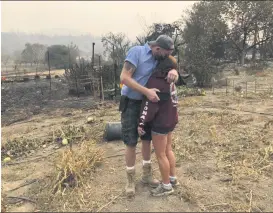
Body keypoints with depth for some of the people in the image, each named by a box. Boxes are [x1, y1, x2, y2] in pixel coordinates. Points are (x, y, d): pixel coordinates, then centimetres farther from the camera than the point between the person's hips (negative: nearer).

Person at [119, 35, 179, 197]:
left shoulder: (159, 59, 1)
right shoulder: (136, 51, -18)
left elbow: (173, 71, 1)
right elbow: (124, 78, -25)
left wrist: (174, 71, -24)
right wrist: (147, 91, -30)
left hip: (147, 103, 6)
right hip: (131, 103, -6)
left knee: (147, 139, 13)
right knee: (131, 143, 0)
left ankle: (147, 174, 31)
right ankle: (131, 180, 18)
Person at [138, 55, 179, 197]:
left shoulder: (156, 82, -23)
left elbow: (150, 105, -24)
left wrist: (142, 122, -19)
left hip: (160, 122, -9)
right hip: (170, 120, 9)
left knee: (160, 155, 3)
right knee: (168, 150, 20)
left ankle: (166, 186, 15)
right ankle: (172, 178, 33)